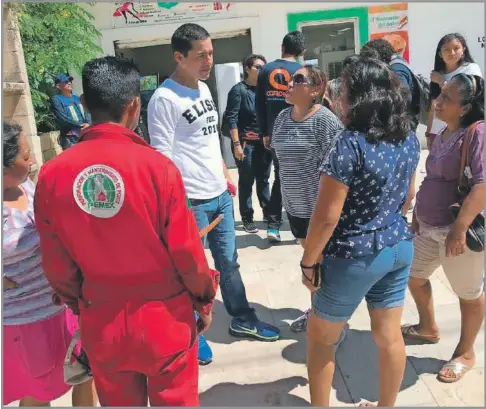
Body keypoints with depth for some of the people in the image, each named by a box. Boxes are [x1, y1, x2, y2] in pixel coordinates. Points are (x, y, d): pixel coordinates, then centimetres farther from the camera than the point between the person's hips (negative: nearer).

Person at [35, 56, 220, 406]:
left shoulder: (51, 175, -11)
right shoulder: (157, 165, -20)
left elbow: (56, 264, -2)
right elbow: (186, 250, -12)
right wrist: (205, 300, 6)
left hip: (101, 323, 3)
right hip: (164, 318, -3)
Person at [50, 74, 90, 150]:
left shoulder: (76, 98, 17)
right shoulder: (56, 99, -3)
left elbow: (86, 112, 10)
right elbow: (63, 118, -13)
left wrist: (88, 124, -11)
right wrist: (80, 126, -15)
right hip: (71, 139, -7)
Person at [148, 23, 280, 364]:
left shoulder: (204, 88, 11)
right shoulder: (164, 99, -15)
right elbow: (162, 158, -17)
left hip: (221, 194, 8)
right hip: (191, 201, -8)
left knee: (228, 262, 19)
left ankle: (243, 320, 35)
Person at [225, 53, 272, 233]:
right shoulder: (238, 90, -4)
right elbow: (232, 118, -9)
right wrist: (236, 144, -15)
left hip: (264, 142, 4)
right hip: (246, 143, -4)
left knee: (263, 179, 11)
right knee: (246, 181, 3)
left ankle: (268, 213, 22)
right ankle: (247, 218, 13)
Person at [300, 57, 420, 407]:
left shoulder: (351, 144, -23)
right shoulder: (409, 138, 1)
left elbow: (326, 217, -21)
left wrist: (308, 262, -9)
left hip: (355, 256, -7)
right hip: (400, 247, 7)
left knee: (320, 336, 15)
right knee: (390, 337, 19)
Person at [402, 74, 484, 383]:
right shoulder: (444, 134, 7)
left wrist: (459, 229, -30)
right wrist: (418, 215, 17)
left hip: (459, 230, -9)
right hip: (429, 226, 9)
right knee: (414, 276, 21)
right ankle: (428, 328, 45)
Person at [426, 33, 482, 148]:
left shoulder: (471, 69, -1)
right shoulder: (437, 74, 12)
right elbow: (433, 108, 12)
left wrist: (441, 81, -7)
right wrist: (428, 134, 10)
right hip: (437, 132, 4)